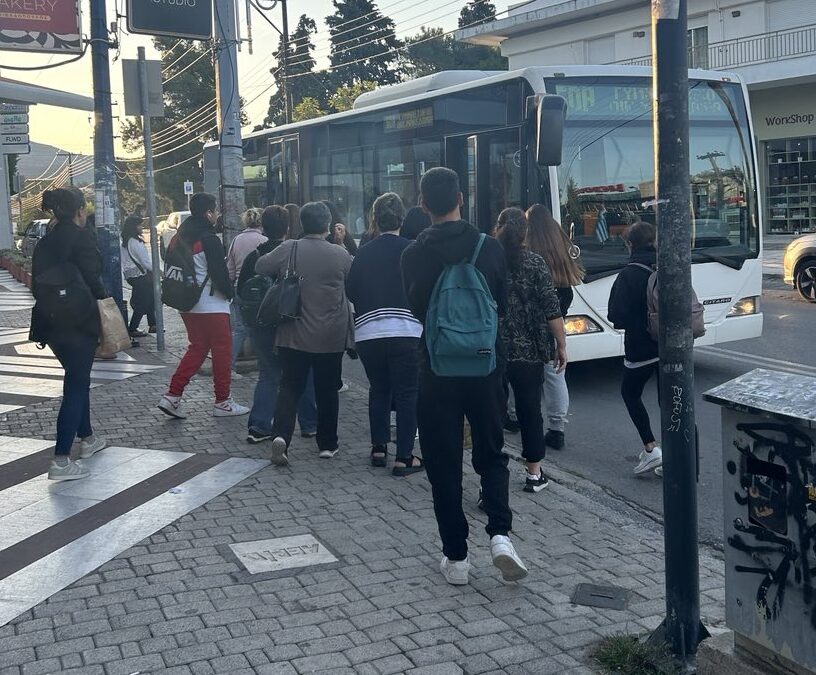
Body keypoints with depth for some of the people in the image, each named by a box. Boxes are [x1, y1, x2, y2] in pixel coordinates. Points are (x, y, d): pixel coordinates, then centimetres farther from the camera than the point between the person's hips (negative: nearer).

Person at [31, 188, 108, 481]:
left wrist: (49, 308, 17)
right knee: (76, 385, -4)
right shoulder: (80, 237, -11)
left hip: (50, 322, 8)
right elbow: (91, 276, -17)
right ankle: (61, 460, -8)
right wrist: (102, 294, 1)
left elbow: (38, 281, 12)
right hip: (79, 322, -8)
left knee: (78, 379, 23)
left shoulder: (45, 242, 10)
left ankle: (87, 438, 36)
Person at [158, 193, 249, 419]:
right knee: (222, 349, 3)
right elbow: (220, 273, -17)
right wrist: (229, 293, 0)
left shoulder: (179, 238, 9)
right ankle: (223, 402, 8)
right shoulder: (209, 239, -16)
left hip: (187, 305, 8)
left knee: (197, 347, 17)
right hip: (211, 306, -8)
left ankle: (172, 396, 9)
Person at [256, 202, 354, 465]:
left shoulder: (287, 250, -8)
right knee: (327, 390, 13)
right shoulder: (341, 255, -10)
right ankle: (327, 444, 21)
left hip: (293, 335, 1)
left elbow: (260, 267, 4)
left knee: (290, 387, 8)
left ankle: (281, 435, -13)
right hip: (331, 337, -1)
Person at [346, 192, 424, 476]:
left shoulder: (363, 253, 7)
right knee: (406, 394, 2)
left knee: (379, 390, 18)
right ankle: (404, 457, 1)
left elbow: (350, 290, 10)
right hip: (404, 331, -4)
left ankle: (378, 448, 22)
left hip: (367, 332, 4)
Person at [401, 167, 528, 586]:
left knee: (443, 465, 8)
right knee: (491, 455, 16)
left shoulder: (413, 255, -5)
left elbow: (416, 309, 7)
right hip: (485, 366, 1)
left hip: (437, 369, -1)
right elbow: (502, 306, 6)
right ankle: (499, 534, -2)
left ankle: (455, 556, 12)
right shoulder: (489, 248, -5)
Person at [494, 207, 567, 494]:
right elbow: (552, 310, -7)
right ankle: (534, 475, 18)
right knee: (530, 410, 10)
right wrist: (561, 345, 1)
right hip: (529, 351, 0)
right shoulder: (535, 263, -4)